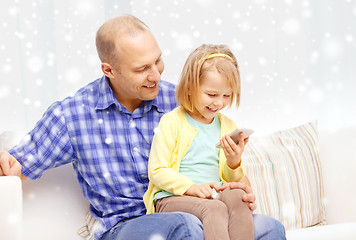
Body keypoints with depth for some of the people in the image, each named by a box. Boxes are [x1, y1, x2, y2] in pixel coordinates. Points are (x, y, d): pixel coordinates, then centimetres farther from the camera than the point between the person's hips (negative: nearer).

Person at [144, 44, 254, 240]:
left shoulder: (228, 126, 16)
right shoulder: (172, 121, -1)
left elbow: (230, 179, 20)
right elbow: (156, 171, -6)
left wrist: (234, 163, -3)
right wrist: (192, 188, -19)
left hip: (213, 197, 5)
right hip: (171, 198, -4)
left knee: (237, 197, -29)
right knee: (214, 208, -34)